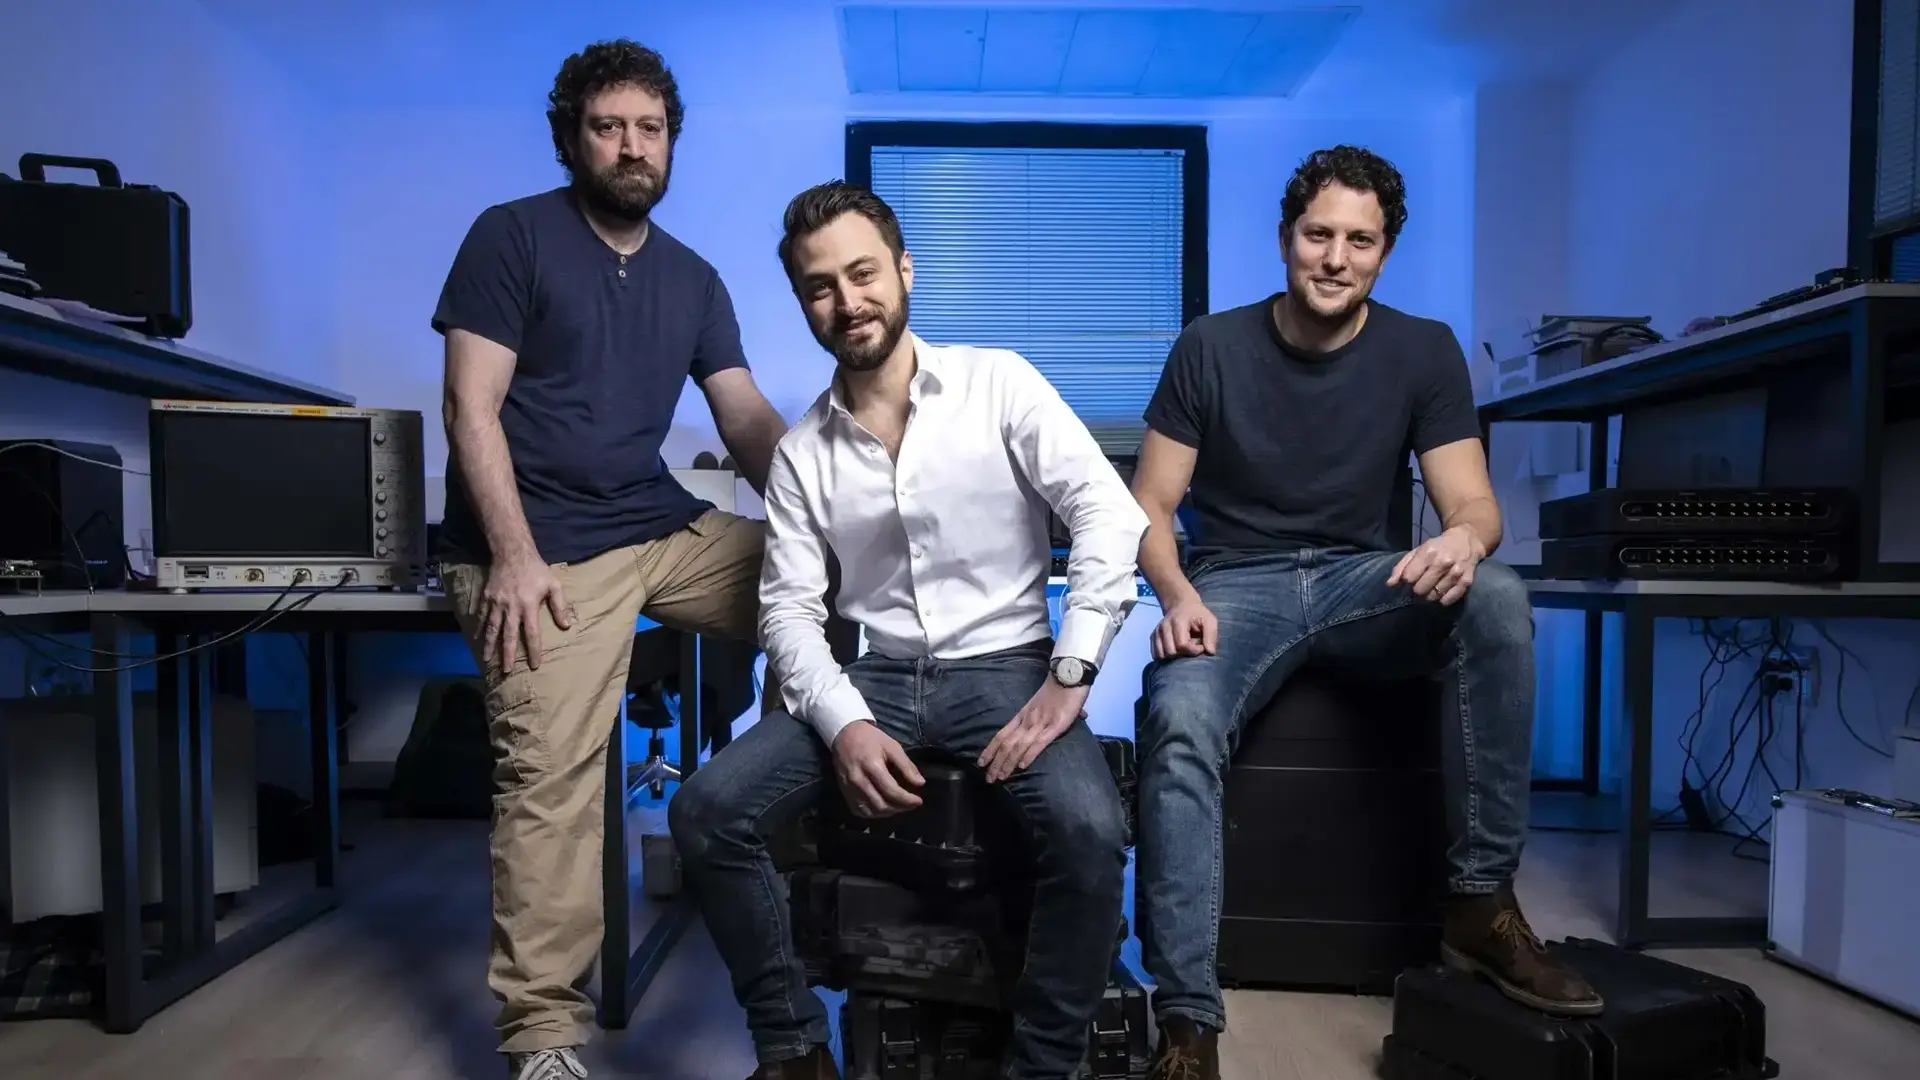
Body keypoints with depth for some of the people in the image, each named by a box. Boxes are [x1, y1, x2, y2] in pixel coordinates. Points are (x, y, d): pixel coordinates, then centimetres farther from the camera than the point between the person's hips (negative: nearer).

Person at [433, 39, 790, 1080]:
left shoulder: (694, 279, 15)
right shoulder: (512, 236, 0)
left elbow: (748, 419, 8)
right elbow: (472, 410, -8)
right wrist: (514, 557, -18)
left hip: (669, 528, 6)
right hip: (546, 549, -5)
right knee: (549, 772, -15)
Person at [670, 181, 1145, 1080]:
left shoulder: (998, 383, -4)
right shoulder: (801, 452, 5)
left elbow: (1111, 516, -12)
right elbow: (789, 608, 1)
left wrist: (1068, 679, -20)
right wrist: (843, 723, -18)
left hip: (1005, 668, -3)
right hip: (877, 677, 3)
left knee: (1089, 832, -31)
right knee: (706, 813, -15)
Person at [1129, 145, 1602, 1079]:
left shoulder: (1423, 352, 2)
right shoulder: (1211, 348, -3)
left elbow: (1472, 503, -3)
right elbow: (1149, 504, -3)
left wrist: (1463, 539, -29)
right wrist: (1176, 594, -24)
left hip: (1362, 580, 2)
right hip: (1236, 586, -2)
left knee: (1496, 599, -29)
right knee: (1178, 728, -33)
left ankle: (1481, 901, -15)